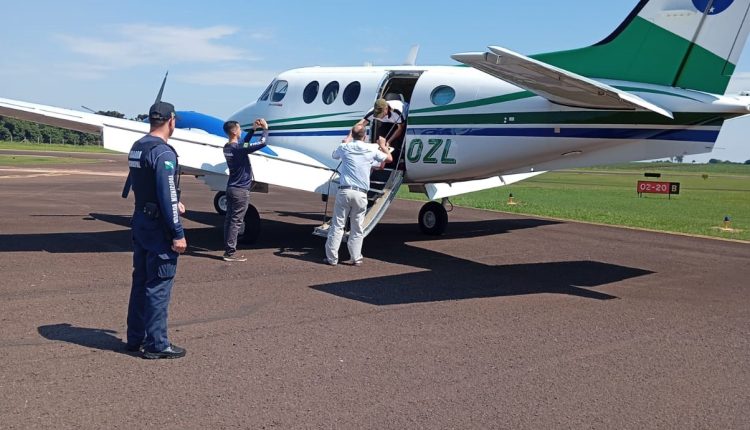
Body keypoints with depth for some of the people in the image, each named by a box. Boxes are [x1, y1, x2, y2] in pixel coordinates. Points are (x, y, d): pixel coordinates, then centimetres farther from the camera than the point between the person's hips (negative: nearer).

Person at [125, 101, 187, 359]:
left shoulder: (136, 148, 10)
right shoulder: (163, 153, -19)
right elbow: (167, 196, -22)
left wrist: (174, 203, 22)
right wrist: (178, 234, -19)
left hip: (140, 221, 9)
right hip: (159, 227, -9)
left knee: (140, 281, 16)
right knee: (159, 286, -2)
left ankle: (136, 338, 26)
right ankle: (156, 345, 6)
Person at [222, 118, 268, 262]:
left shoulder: (227, 147, 6)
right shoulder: (238, 148, -21)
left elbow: (243, 144, 25)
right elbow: (262, 143, -23)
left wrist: (253, 130, 17)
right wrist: (265, 129, -7)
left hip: (231, 188, 9)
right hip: (241, 190, -9)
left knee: (229, 219, 11)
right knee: (236, 221, -5)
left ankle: (228, 250, 16)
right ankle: (231, 252, -2)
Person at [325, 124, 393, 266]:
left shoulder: (344, 147, 5)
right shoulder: (372, 149, 3)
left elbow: (334, 155, 30)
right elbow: (389, 158, 19)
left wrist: (346, 141, 43)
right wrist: (383, 145, 36)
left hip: (344, 191, 0)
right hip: (361, 194, 0)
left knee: (337, 225, 5)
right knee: (357, 228, 8)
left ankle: (332, 258, 7)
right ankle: (356, 258, 12)